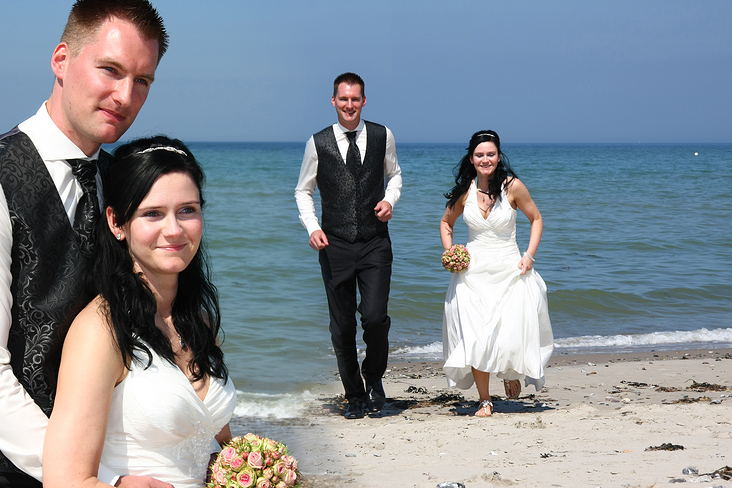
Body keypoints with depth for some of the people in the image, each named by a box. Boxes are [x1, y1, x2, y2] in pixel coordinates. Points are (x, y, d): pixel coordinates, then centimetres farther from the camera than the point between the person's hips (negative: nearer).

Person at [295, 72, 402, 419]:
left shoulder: (382, 136, 4)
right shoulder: (318, 143, 0)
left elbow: (394, 174, 20)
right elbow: (303, 191, 9)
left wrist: (390, 198, -1)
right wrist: (312, 228, -6)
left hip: (375, 244, 0)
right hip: (335, 246, 0)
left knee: (375, 317, -14)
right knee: (342, 326, 5)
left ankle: (374, 377, 16)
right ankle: (354, 396, 21)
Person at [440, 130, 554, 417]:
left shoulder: (512, 186, -5)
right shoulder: (465, 190, 1)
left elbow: (536, 219, 7)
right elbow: (446, 223, 19)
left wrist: (529, 255, -3)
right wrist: (449, 253, 3)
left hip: (509, 270, -2)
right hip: (473, 272, 2)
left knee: (512, 334, -10)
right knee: (475, 337, -7)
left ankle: (511, 373, 26)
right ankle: (485, 400, 8)